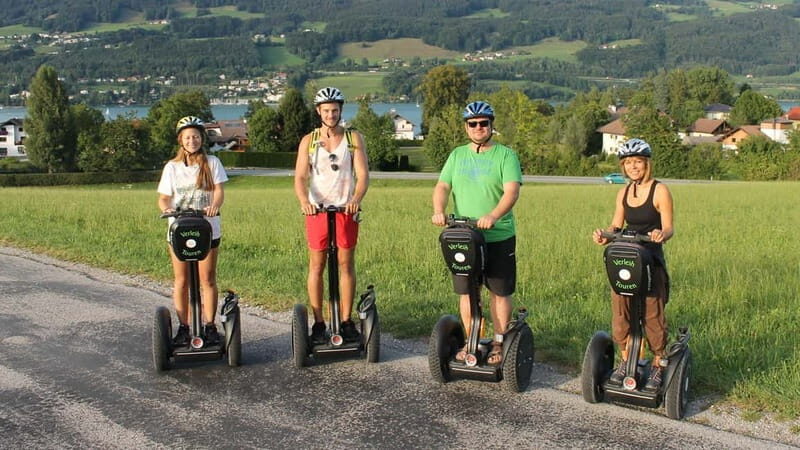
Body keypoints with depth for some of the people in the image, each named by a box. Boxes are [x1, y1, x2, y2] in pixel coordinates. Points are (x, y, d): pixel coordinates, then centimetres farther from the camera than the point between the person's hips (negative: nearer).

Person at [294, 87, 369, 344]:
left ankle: (346, 321, 10)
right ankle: (318, 323, 9)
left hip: (346, 210, 0)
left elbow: (363, 175, -4)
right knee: (316, 266, 2)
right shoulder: (308, 141, 5)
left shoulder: (353, 139, 4)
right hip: (317, 210, 0)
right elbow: (300, 177, -3)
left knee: (346, 265, 3)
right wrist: (304, 201, -24)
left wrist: (356, 199, -24)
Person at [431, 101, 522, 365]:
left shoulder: (505, 155, -2)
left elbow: (512, 191, -14)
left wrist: (493, 216, -31)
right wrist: (438, 211, -16)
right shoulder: (457, 155, 12)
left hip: (499, 237, -3)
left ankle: (499, 343, 16)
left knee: (500, 292, 4)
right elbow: (442, 186, 5)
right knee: (466, 292, 7)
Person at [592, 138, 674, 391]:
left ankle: (658, 365, 9)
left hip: (651, 261, -5)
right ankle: (626, 361, 20)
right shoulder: (624, 193, 12)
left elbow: (668, 228, -8)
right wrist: (606, 237, -10)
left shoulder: (659, 191, -5)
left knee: (652, 315, -5)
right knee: (620, 313, 5)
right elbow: (616, 226, 11)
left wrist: (661, 234, -31)